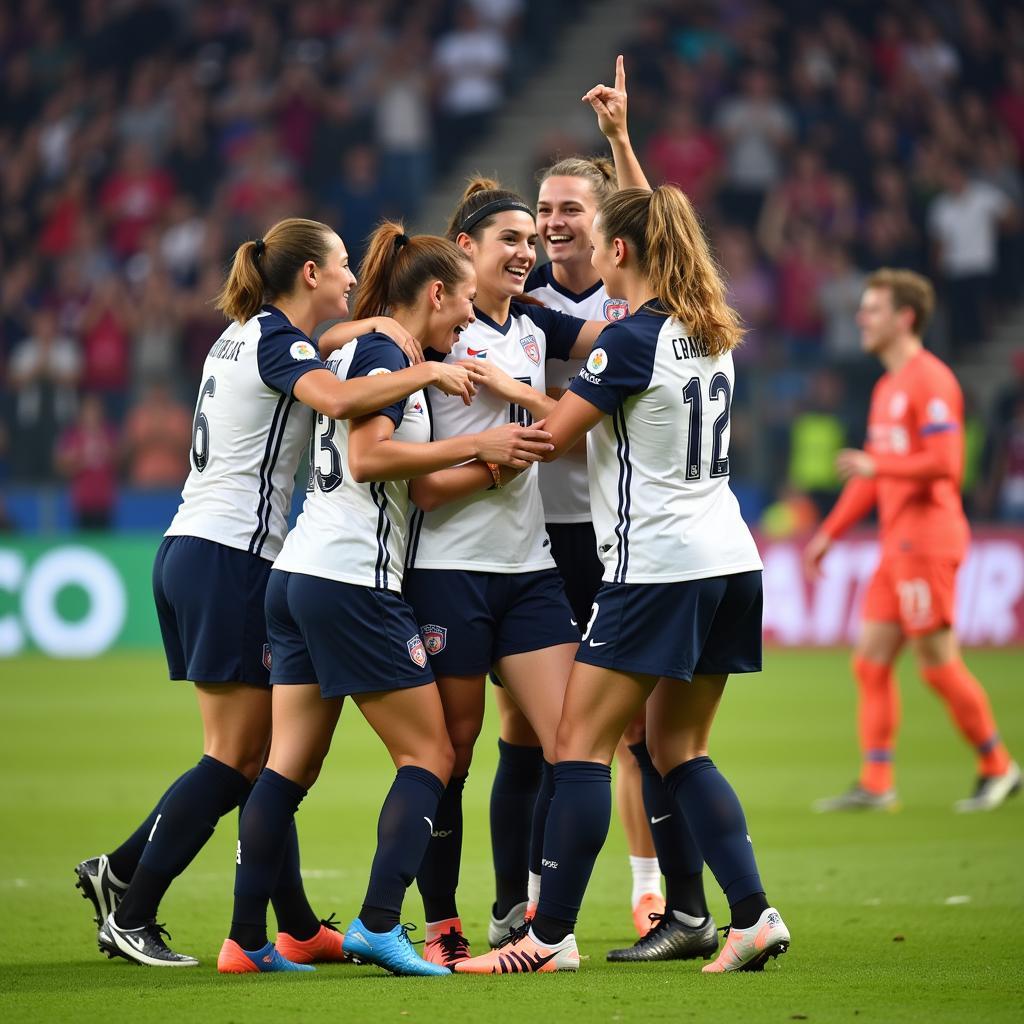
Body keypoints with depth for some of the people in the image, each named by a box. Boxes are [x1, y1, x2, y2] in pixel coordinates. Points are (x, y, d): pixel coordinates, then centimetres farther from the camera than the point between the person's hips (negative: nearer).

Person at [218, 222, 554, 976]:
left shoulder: (366, 353, 21)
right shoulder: (383, 354, -7)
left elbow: (419, 488, 17)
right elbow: (368, 456, -20)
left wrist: (497, 464, 8)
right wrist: (477, 446, -15)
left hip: (298, 575, 9)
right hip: (353, 583, -9)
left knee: (290, 767, 7)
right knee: (430, 755, -3)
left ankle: (247, 942, 4)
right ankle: (378, 925, -11)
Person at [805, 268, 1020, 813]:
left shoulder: (930, 380, -11)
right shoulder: (888, 387, 19)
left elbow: (945, 463, -21)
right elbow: (873, 472, 25)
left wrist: (873, 465, -19)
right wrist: (829, 532, 22)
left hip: (926, 541, -10)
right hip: (898, 544, 10)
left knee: (937, 662, -5)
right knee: (870, 661, 4)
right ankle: (876, 785, 4)